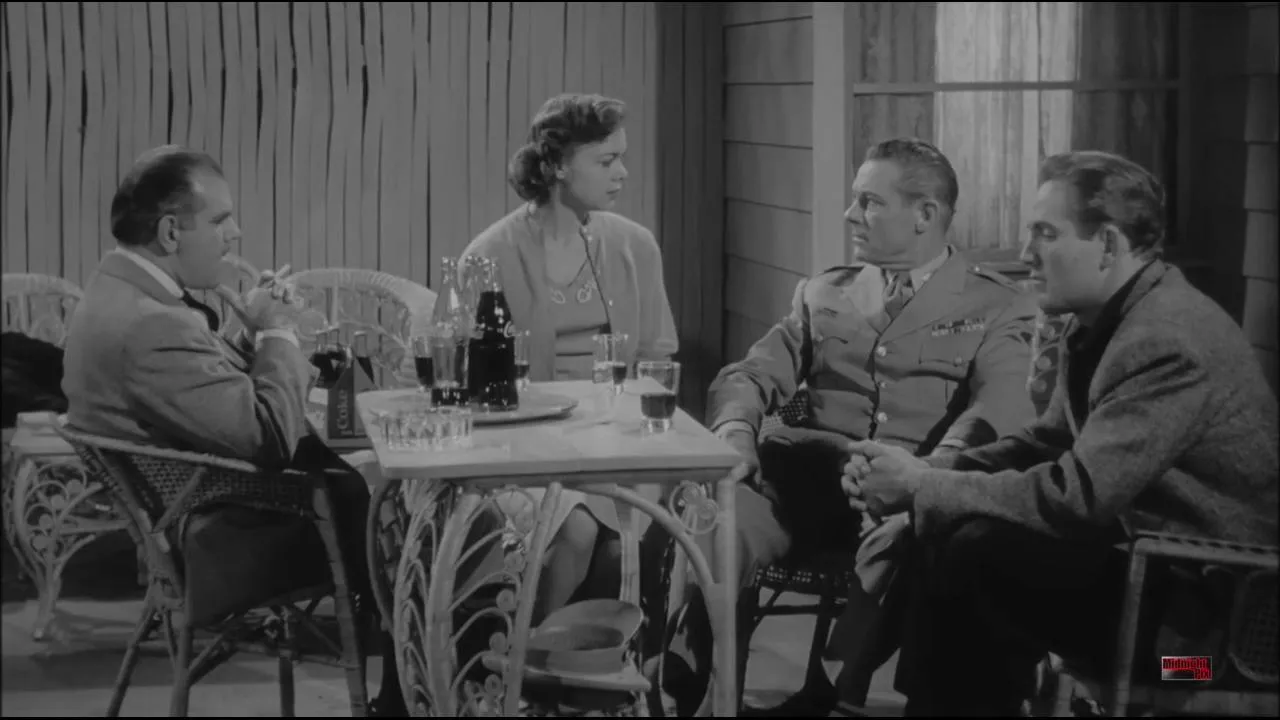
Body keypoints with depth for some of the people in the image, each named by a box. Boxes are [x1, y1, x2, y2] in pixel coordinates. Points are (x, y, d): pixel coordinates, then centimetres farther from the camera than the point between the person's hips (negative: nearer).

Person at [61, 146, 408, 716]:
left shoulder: (120, 289, 4)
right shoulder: (151, 326, -29)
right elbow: (272, 437, -28)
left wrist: (255, 337, -3)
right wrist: (278, 333, -15)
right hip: (215, 549, -10)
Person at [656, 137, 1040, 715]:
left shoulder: (998, 308, 13)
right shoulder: (823, 295, 25)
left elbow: (1007, 398, -5)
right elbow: (752, 374, 19)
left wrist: (943, 462, -26)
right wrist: (735, 427, -7)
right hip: (807, 472, 3)